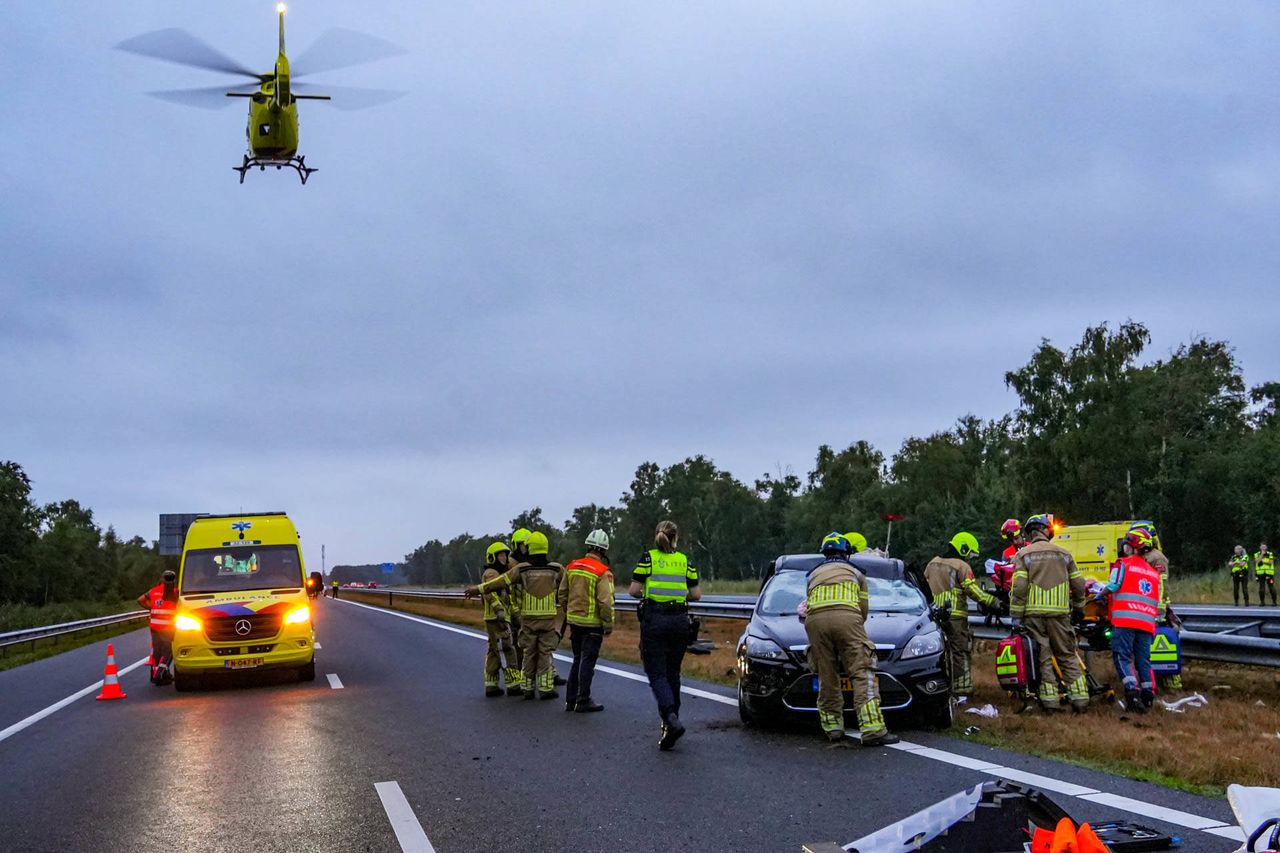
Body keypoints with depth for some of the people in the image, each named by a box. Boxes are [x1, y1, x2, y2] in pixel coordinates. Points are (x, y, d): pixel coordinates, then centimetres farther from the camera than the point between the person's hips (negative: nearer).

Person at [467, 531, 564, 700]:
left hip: (528, 619, 0)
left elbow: (500, 582, 1)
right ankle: (545, 688, 2)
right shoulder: (556, 569, 0)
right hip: (549, 619, 0)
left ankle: (528, 688, 14)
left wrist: (478, 589, 10)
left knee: (529, 654, 10)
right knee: (545, 654, 4)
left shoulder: (521, 569, -3)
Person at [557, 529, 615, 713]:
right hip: (592, 624, -6)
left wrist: (567, 616, 22)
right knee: (587, 662, 2)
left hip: (574, 620, 6)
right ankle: (583, 702, 6)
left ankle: (570, 699, 20)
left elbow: (562, 595, 11)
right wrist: (608, 625, -9)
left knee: (578, 660, 17)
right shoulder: (603, 572, -15)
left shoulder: (572, 567, 5)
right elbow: (605, 601, -19)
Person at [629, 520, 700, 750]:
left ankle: (671, 718, -26)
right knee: (673, 673, 15)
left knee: (656, 673, -4)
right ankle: (671, 722, 20)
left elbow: (633, 590, -6)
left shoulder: (648, 558, -2)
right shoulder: (684, 561, 6)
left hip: (653, 619, -3)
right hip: (679, 620, 3)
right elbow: (696, 594, 6)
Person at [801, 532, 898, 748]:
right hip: (846, 617, -3)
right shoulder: (855, 573, 28)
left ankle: (834, 731, 1)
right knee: (863, 674, -6)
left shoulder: (814, 575, 34)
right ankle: (873, 730, -15)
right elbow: (863, 609, 29)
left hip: (815, 620, 3)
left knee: (827, 678, 6)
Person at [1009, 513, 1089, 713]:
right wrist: (1077, 606, 24)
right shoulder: (1063, 554, 7)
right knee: (1068, 656, 8)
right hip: (1060, 612, 1)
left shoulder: (1023, 555, 0)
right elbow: (1078, 584, 9)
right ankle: (1080, 698, 4)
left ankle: (1050, 700, -1)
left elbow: (1019, 587, -8)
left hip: (1033, 614, -1)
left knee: (1042, 658, 2)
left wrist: (1016, 614, -4)